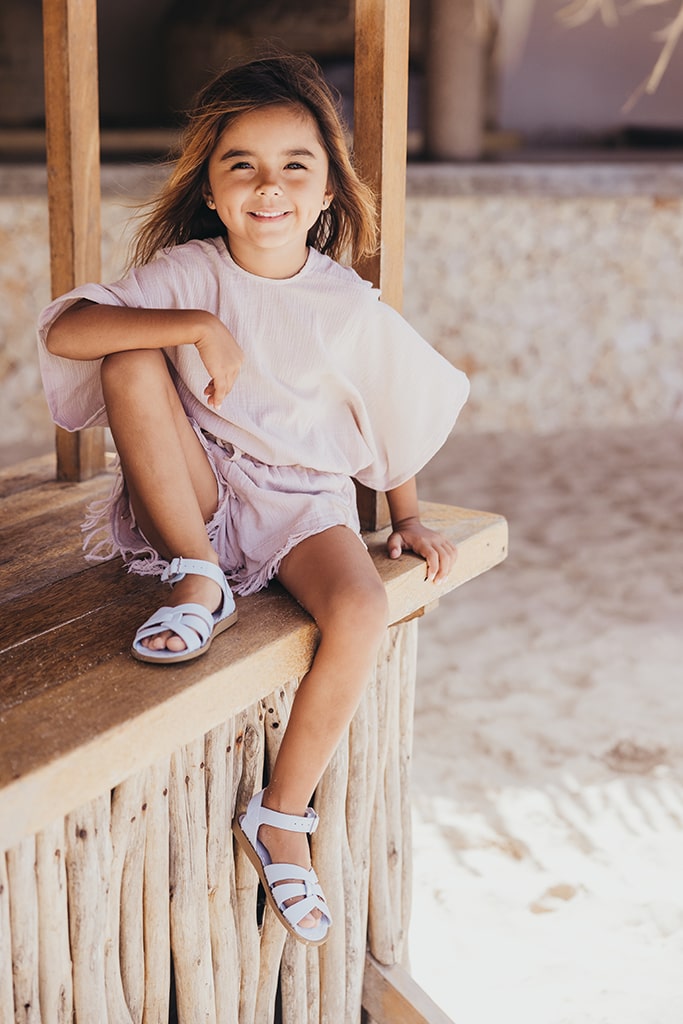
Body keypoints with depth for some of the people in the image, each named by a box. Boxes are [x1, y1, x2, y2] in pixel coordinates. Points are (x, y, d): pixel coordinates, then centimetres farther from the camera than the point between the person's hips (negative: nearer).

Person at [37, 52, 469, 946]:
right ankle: (197, 580, -16)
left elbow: (400, 409, 10)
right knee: (132, 362, -26)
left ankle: (282, 816, -10)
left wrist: (409, 520, 11)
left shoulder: (351, 309, -5)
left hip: (305, 498, 1)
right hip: (198, 490, 0)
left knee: (362, 614, -29)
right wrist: (198, 326, -31)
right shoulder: (188, 272, -9)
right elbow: (63, 332, -23)